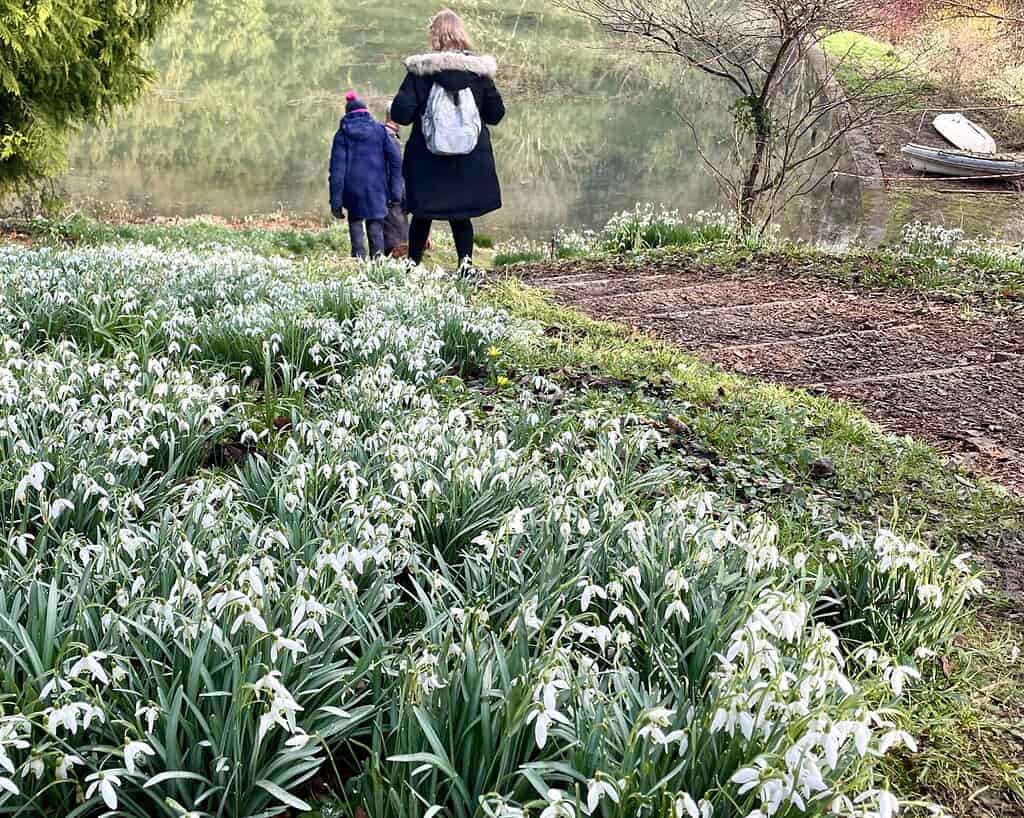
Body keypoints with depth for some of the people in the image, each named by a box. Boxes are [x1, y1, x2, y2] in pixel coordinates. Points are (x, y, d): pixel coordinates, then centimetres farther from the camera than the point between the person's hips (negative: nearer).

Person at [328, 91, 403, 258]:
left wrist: (335, 201, -1)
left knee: (355, 222, 16)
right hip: (377, 189, 0)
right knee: (375, 226, 7)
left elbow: (337, 169, -1)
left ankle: (359, 256, 2)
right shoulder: (380, 130, 7)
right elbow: (396, 159, 0)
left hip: (353, 189, 0)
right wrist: (395, 191, 1)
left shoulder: (343, 134, 4)